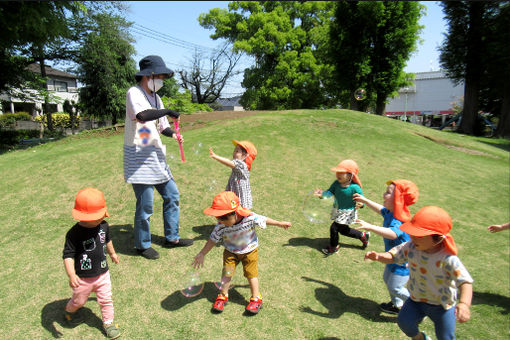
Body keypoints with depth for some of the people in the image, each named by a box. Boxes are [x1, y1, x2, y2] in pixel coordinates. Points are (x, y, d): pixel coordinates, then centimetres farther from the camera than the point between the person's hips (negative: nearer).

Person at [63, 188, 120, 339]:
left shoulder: (104, 226, -8)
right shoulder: (74, 233, -25)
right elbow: (68, 255, -23)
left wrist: (112, 253, 28)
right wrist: (71, 275, -34)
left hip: (102, 274, 3)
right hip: (83, 278, -3)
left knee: (106, 299, 13)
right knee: (79, 301, 22)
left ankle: (108, 322, 35)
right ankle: (70, 311, 56)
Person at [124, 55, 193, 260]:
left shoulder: (155, 97, 15)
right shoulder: (134, 93, -11)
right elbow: (142, 116, -32)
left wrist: (173, 135, 0)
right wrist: (168, 111, -20)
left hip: (156, 155, 9)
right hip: (139, 157, -9)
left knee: (172, 195, 13)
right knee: (145, 205, -2)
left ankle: (172, 238, 28)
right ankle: (142, 245, 20)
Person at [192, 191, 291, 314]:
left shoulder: (250, 218, -32)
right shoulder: (221, 226, -27)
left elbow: (264, 220, -15)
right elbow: (213, 240, -13)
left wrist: (280, 223, -2)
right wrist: (201, 254, -10)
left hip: (250, 250, -1)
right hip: (231, 252, 1)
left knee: (251, 273, 3)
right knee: (227, 272, -1)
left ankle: (256, 298, 23)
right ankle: (223, 296, 23)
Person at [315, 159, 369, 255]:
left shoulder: (355, 188, -24)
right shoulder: (337, 183, -11)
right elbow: (330, 192, -9)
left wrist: (360, 204, -38)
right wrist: (322, 193, -28)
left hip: (348, 212, -7)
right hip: (337, 211, 7)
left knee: (334, 227, -8)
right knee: (343, 230, 22)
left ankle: (333, 246, 19)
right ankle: (362, 235, 46)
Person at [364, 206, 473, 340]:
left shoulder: (448, 258, -30)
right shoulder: (411, 247, -18)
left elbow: (465, 281, -33)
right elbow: (393, 256, -14)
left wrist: (464, 304, -49)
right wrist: (379, 256, -36)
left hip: (442, 305, -2)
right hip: (416, 299, 3)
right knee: (404, 321, -8)